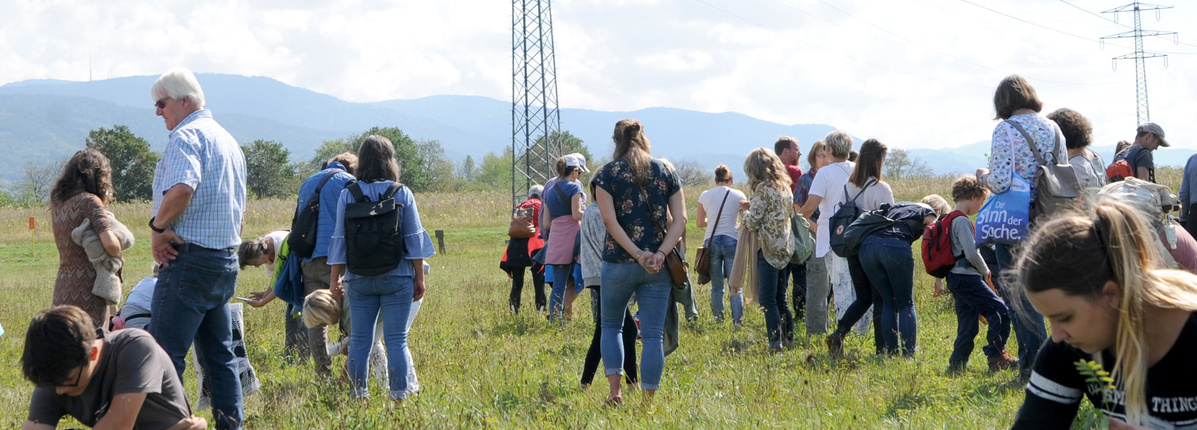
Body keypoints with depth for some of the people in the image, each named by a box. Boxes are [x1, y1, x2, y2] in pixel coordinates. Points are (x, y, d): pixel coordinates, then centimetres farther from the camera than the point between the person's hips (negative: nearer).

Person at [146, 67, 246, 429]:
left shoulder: (186, 135, -10)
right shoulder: (229, 141, 20)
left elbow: (182, 189, -28)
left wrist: (158, 228, -14)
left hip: (190, 260, -10)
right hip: (226, 260, 10)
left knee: (164, 354, -9)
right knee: (219, 354, 14)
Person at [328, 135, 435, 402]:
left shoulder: (348, 195, -1)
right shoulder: (402, 194, -3)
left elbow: (340, 239, 2)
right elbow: (414, 239, 0)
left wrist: (335, 278, 9)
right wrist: (419, 278, 7)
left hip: (360, 279, 1)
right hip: (397, 278, -1)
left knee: (359, 340, 7)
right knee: (396, 340, 0)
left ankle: (358, 397, 8)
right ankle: (399, 397, -2)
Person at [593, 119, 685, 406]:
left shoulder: (607, 174, 0)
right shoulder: (666, 172, 7)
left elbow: (610, 221, -10)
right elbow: (680, 219, -2)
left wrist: (637, 254, -13)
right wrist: (661, 253, -11)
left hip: (619, 262, -1)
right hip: (659, 265, 1)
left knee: (611, 325, 17)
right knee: (653, 334, 3)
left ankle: (615, 390, 4)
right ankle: (648, 401, 0)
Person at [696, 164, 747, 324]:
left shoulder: (705, 196, 6)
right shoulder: (738, 195, 2)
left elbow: (699, 223, 11)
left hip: (711, 241, 1)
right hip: (732, 240, -1)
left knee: (716, 286, 6)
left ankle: (718, 320, 5)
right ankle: (738, 321, -5)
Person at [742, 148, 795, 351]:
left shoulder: (763, 188, -12)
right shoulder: (784, 186, 12)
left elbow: (753, 222, -14)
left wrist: (746, 214, 9)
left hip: (768, 248, -8)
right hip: (784, 247, 8)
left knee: (767, 299, -7)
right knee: (780, 298, 16)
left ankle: (776, 340, -14)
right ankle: (788, 337, 18)